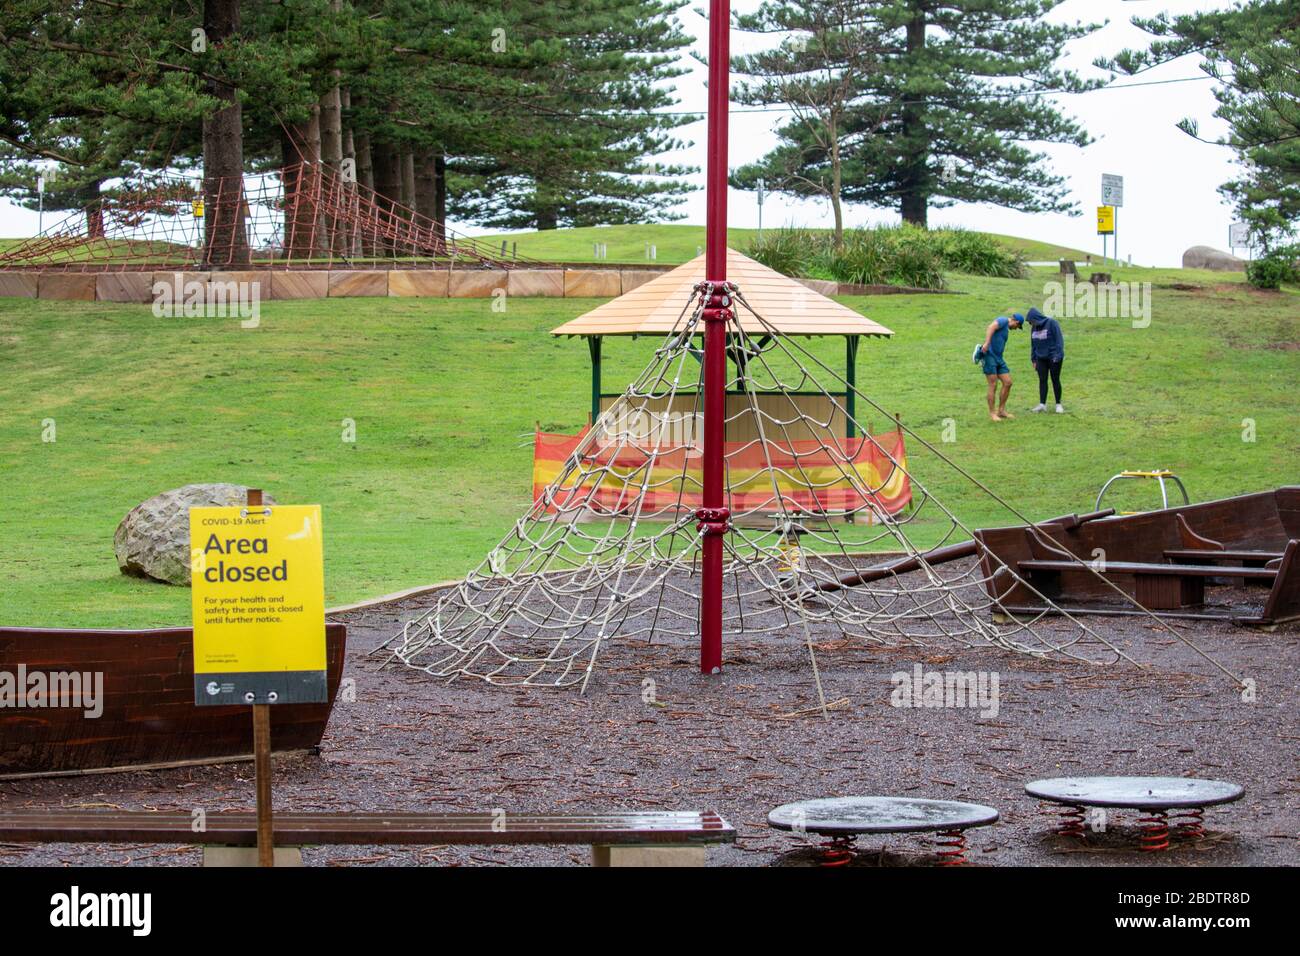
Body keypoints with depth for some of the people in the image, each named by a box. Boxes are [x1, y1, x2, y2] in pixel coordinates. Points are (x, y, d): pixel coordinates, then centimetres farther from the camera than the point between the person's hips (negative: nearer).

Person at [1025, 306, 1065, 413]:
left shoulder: (1052, 323, -13)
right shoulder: (1034, 328, 7)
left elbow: (1059, 339, -15)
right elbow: (1033, 345, 15)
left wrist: (1057, 355, -20)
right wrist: (1034, 359, 11)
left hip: (1053, 358, -6)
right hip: (1041, 359, 6)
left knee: (1055, 380, 1)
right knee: (1042, 380, 3)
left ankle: (1058, 405, 9)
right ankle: (1042, 404, 6)